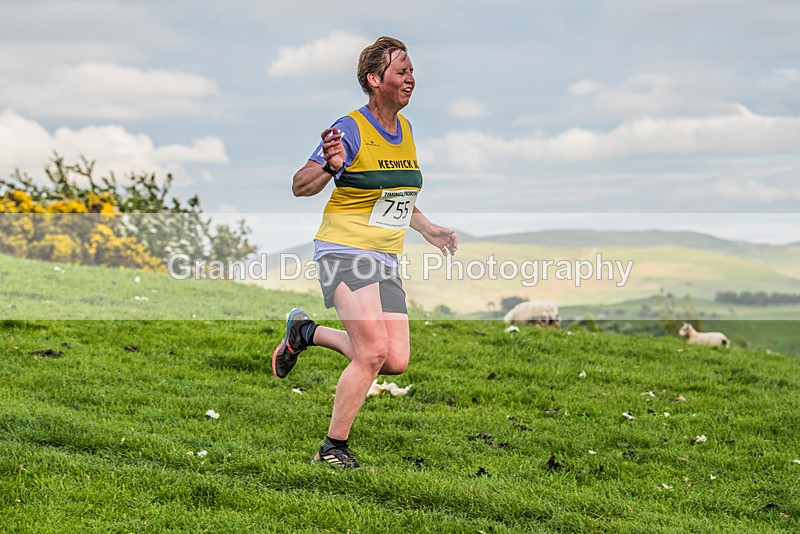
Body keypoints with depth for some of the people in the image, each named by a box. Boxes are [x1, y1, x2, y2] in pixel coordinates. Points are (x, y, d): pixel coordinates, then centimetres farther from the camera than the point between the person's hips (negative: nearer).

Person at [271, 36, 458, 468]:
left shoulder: (405, 130, 11)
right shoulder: (351, 129, -12)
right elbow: (300, 187, -12)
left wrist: (428, 230, 24)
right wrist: (329, 165, -30)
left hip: (385, 261, 7)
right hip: (343, 252, -7)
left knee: (396, 362, -4)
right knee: (373, 352, -20)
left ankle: (306, 332, 18)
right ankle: (333, 448, -4)